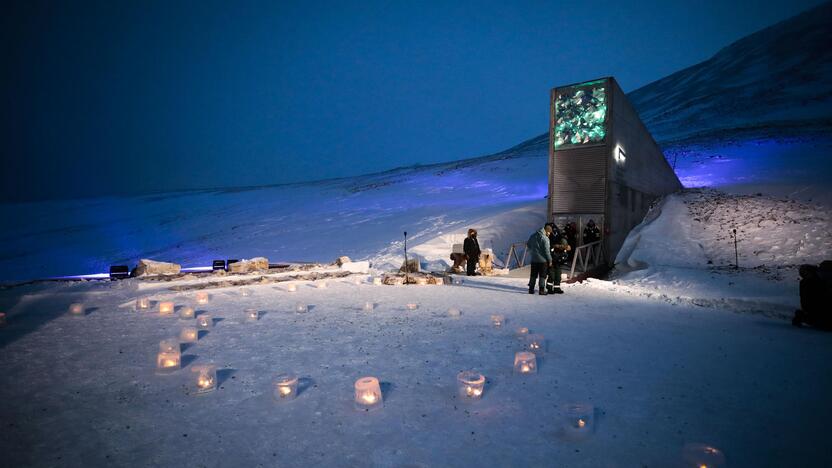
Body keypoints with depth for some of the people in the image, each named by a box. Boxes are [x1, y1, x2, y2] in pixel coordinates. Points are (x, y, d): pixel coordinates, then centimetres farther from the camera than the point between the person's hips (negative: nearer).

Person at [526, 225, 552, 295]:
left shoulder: (533, 236, 7)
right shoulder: (545, 238, -14)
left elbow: (528, 244, 18)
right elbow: (546, 250, -15)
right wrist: (550, 260, -7)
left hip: (533, 259, 6)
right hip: (542, 260, -6)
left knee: (533, 275, 12)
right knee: (542, 275, 2)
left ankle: (531, 289, 14)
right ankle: (542, 290, 1)